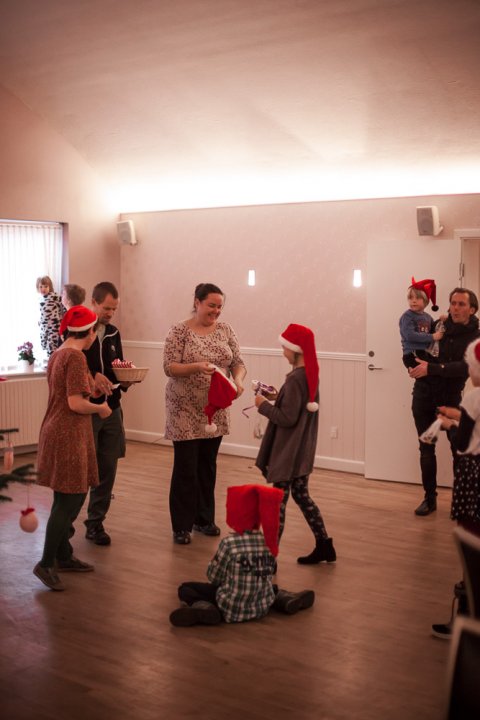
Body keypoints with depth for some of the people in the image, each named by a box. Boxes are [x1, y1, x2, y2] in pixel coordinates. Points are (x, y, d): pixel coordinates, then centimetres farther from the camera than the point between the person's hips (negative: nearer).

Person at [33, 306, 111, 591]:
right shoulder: (76, 357, -17)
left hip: (56, 430, 10)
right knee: (68, 501, -3)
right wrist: (101, 407, -6)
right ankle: (46, 564, 4)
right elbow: (76, 404, -22)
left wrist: (94, 387, 21)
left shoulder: (58, 354, 11)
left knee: (71, 498, 16)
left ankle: (63, 556, 26)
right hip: (68, 435, -10)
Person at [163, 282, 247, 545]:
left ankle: (204, 519, 27)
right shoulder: (179, 331, -9)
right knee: (185, 468, 0)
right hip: (186, 411, -5)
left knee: (208, 466, 14)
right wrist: (197, 367, -30)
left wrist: (238, 380, -19)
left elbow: (238, 362, 2)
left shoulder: (225, 329, 4)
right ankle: (181, 526, 11)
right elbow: (169, 367, -14)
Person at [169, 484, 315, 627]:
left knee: (185, 589, 10)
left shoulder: (229, 543, -18)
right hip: (261, 609, 4)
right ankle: (287, 600, 9)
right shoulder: (268, 541, -4)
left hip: (232, 610, -4)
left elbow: (214, 577, -7)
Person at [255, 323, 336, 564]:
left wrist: (263, 405, -12)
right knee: (302, 496, 18)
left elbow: (287, 418, -23)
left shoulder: (295, 379, -22)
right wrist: (276, 399, 6)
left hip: (288, 452, -9)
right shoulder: (310, 375, 5)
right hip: (302, 451, 9)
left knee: (278, 500, 1)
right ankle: (324, 545, 23)